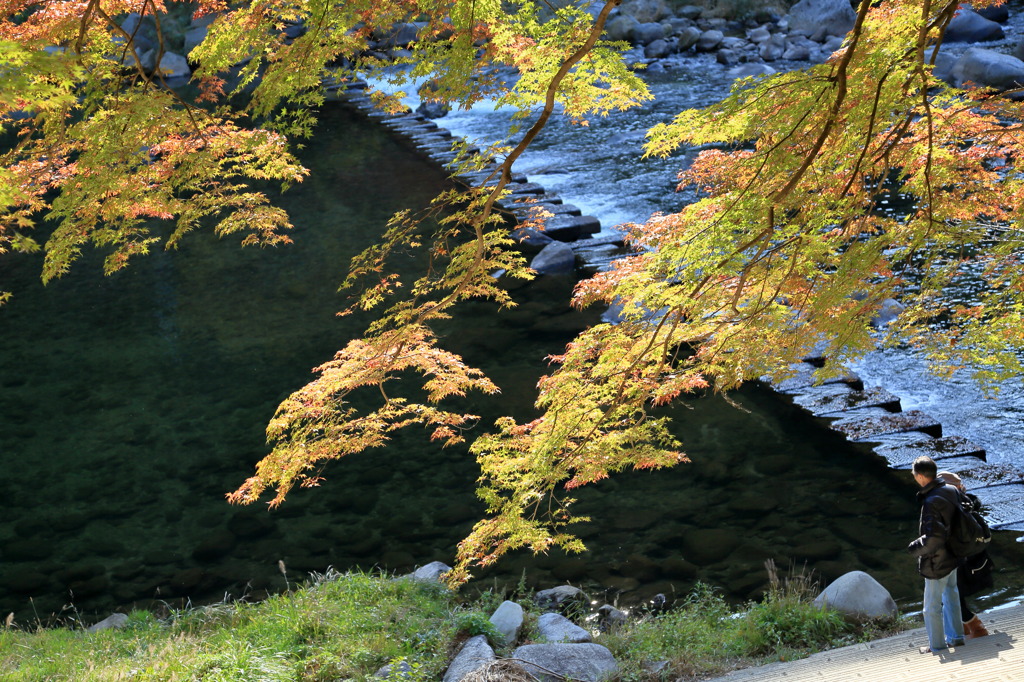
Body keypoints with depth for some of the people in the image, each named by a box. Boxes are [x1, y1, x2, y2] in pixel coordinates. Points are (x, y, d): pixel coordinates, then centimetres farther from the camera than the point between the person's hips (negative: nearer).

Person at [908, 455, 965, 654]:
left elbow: (933, 538, -35)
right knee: (950, 595, 27)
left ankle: (937, 647, 24)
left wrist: (914, 548, -18)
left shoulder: (931, 503, -31)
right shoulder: (951, 491, -6)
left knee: (932, 607, 10)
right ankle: (955, 636, 40)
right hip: (953, 556, 9)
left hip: (937, 563, -9)